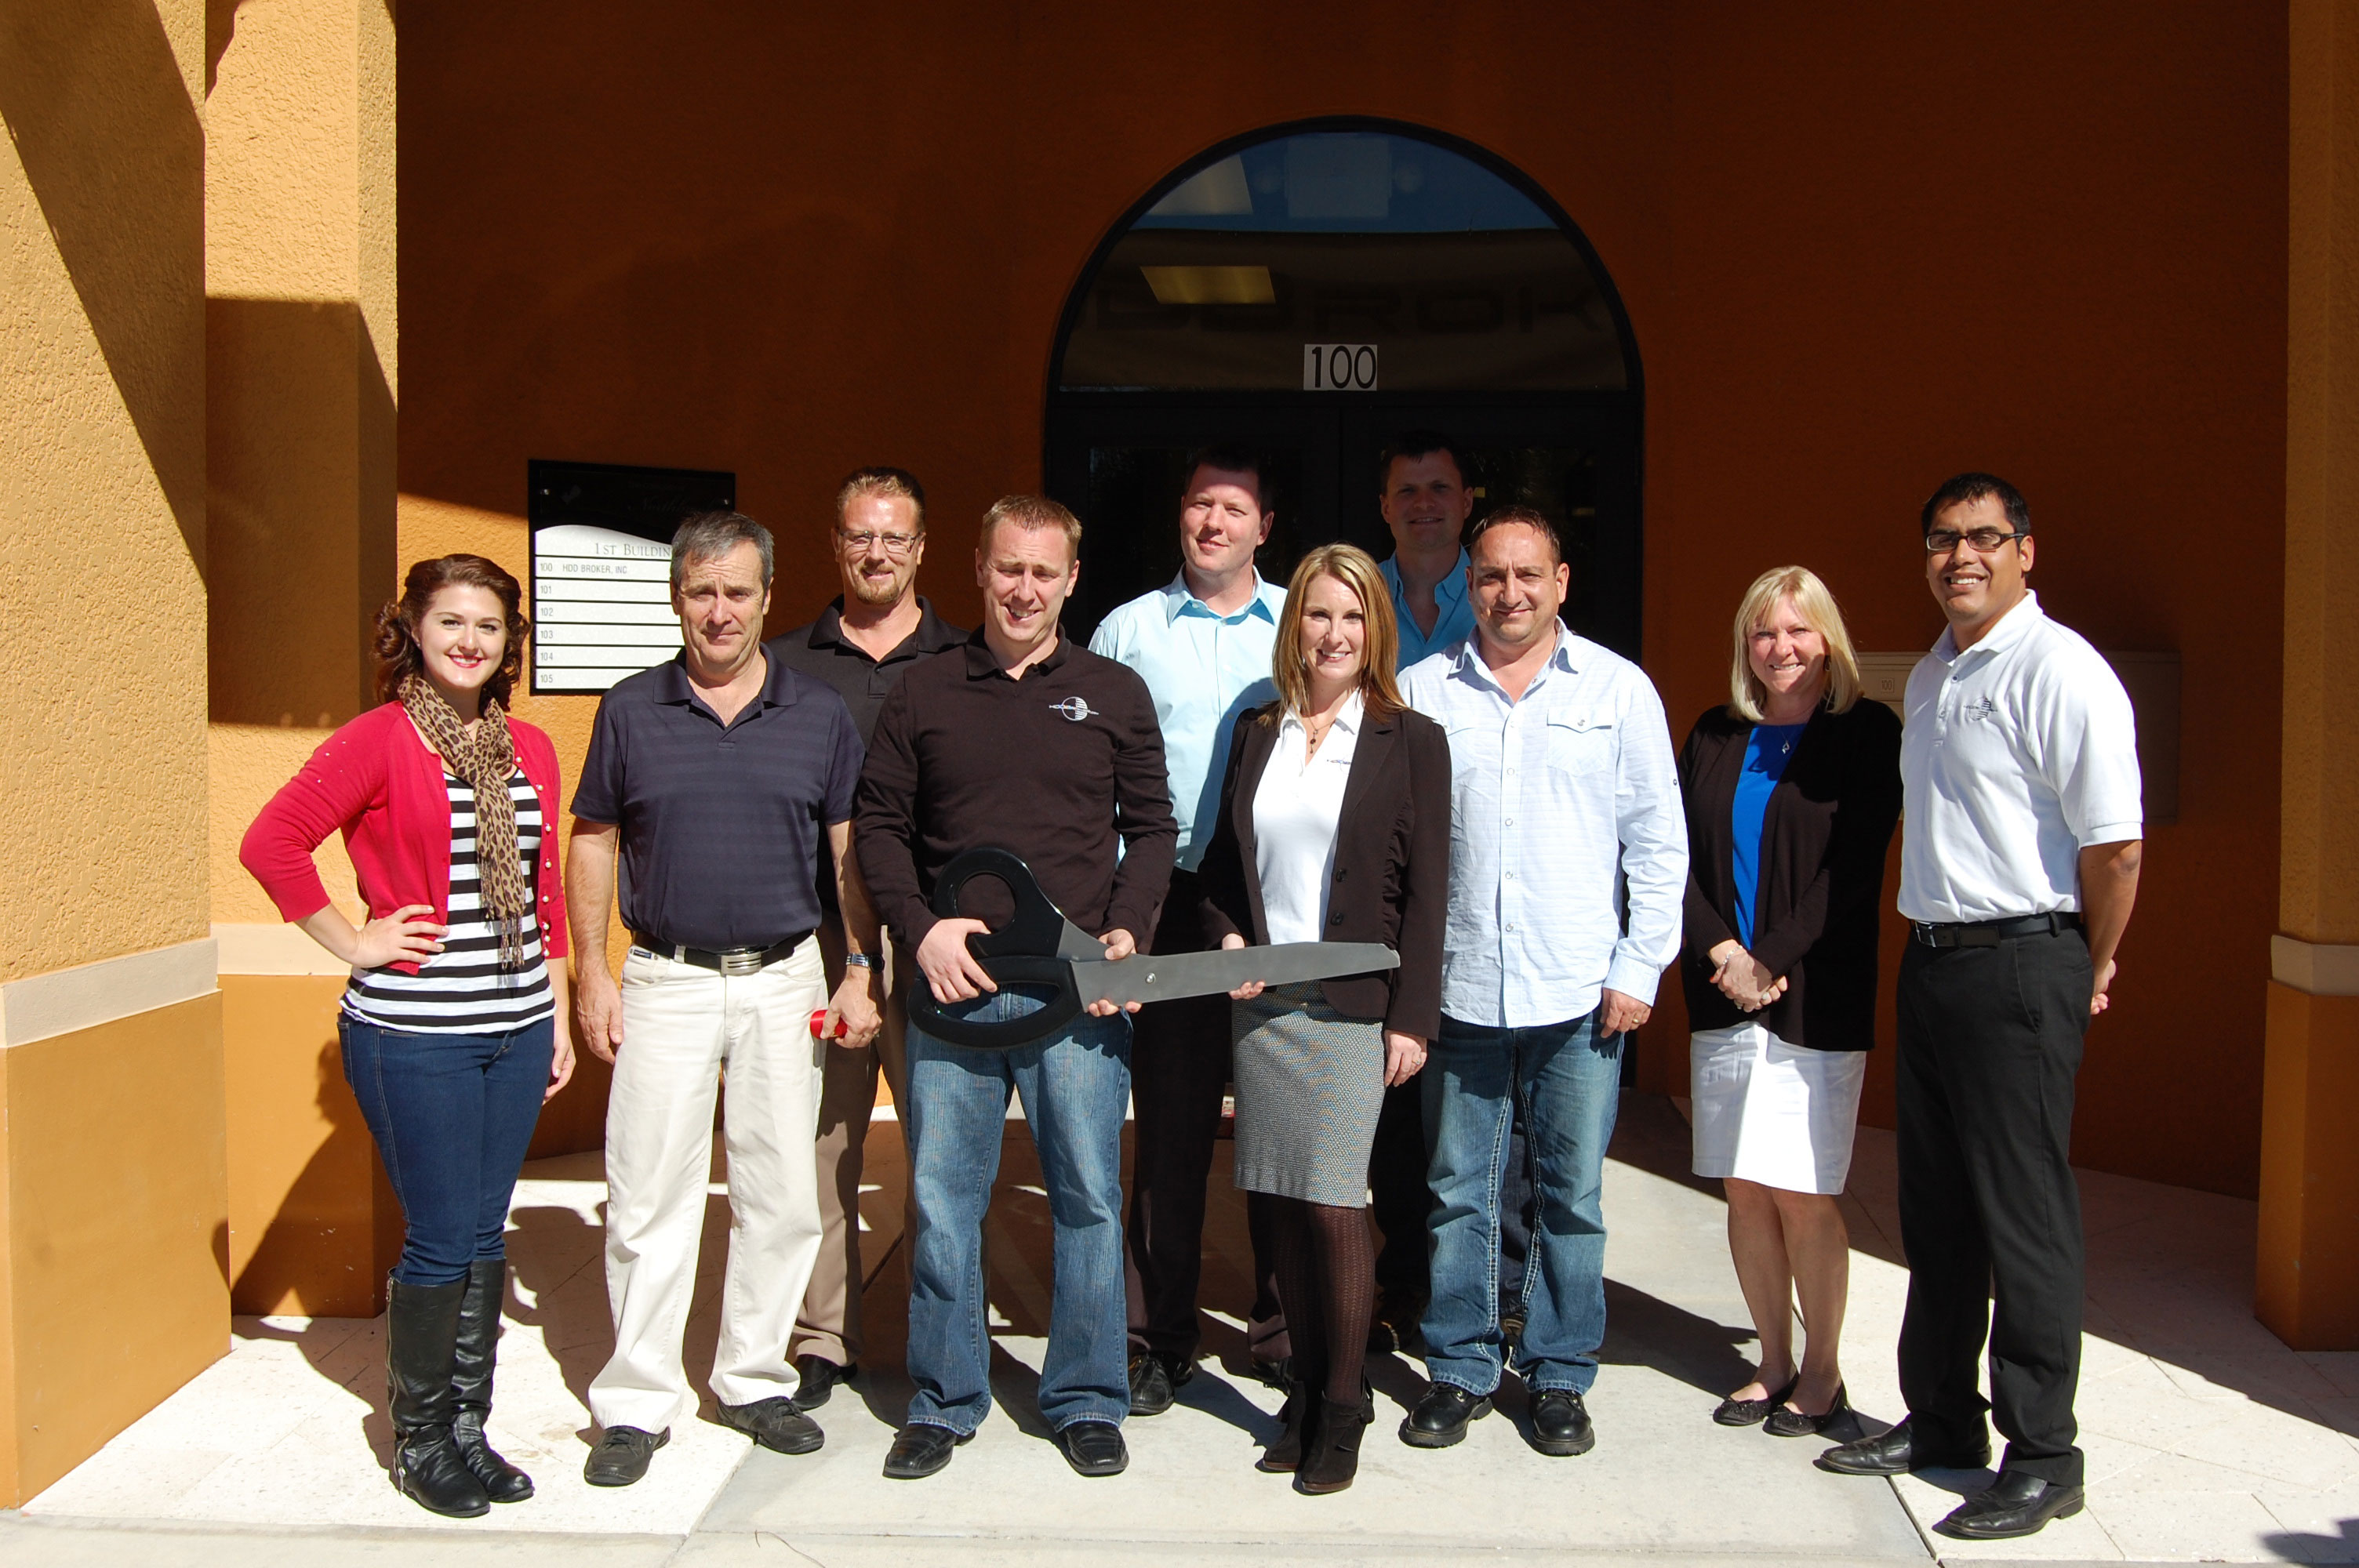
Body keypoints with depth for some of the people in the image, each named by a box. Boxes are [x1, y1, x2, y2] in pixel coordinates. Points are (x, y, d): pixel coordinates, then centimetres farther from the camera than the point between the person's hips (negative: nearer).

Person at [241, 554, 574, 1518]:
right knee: (440, 1241, 2)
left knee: (486, 1237, 13)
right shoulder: (378, 740, -7)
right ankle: (418, 1443, 21)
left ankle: (469, 1427, 26)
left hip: (515, 1026, 5)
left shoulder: (530, 750, 11)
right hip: (415, 1036, -5)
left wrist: (557, 1015, 14)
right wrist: (353, 943, -12)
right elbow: (271, 842, -15)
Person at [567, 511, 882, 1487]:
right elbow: (594, 844, 7)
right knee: (649, 1197, 2)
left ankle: (756, 1381, 24)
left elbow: (855, 852, 6)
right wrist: (591, 972, 0)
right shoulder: (631, 710, 2)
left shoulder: (820, 716, 3)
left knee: (782, 1196, 8)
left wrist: (865, 974, 1)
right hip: (665, 981, -1)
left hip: (784, 982, 1)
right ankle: (636, 1403, 14)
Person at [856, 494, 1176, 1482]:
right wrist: (920, 929, -6)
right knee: (941, 1200, 6)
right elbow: (879, 823, 8)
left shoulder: (1114, 694, 8)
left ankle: (1086, 1402, 20)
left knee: (1088, 1197, 5)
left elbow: (1151, 828, 10)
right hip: (951, 984, 1)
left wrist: (1127, 931, -6)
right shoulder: (922, 694, 9)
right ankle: (944, 1401, 22)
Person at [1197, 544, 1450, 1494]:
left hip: (1353, 1005, -4)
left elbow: (1426, 891, -3)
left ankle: (1343, 1406, 11)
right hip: (1260, 1001, 4)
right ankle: (1304, 1391, 22)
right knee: (1284, 1202, 8)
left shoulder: (1410, 741, 0)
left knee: (1335, 1203, -6)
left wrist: (1411, 1017, -9)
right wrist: (1225, 939, -2)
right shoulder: (1256, 734, 12)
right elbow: (1221, 862, 18)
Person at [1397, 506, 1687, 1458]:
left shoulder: (1618, 690, 4)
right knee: (1458, 1190, 8)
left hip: (1580, 993, -1)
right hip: (1458, 987, 1)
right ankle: (1460, 1369, 22)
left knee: (1572, 1194, 7)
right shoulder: (1423, 693, 6)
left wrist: (1640, 969, -2)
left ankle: (1559, 1376, 21)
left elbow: (1658, 841, 4)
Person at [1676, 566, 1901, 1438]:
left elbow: (1853, 868, -8)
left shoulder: (1866, 735, 0)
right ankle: (1773, 1361, 22)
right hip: (1722, 997, 4)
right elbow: (1681, 856, 6)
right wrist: (1722, 954, -8)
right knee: (1744, 1190, 7)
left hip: (1814, 1000, -4)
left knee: (1802, 1195, -2)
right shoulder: (1715, 737, 12)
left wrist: (1770, 962, -13)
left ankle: (1821, 1372, 15)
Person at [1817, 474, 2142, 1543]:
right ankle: (1939, 1422, 28)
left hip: (2020, 969, -8)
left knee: (2025, 1218, -1)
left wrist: (2089, 974, -5)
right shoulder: (1929, 676, 15)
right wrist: (1928, 944, 16)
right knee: (1934, 1212, 15)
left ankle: (2041, 1460, 11)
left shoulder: (2060, 671, -12)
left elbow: (2114, 844, -15)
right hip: (1929, 963, 8)